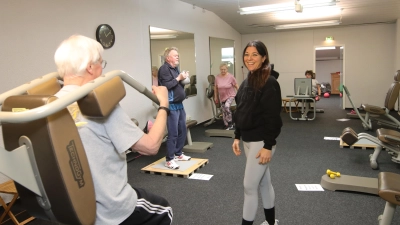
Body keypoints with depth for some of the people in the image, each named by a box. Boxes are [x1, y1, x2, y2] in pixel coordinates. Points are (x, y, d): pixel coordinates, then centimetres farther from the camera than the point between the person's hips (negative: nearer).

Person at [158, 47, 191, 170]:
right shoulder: (164, 68, -12)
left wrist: (184, 79, 1)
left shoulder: (175, 68, 16)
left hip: (179, 104, 10)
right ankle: (169, 160, 3)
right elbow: (166, 85, -24)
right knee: (173, 133, -7)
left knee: (182, 130, 15)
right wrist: (179, 78, -16)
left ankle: (178, 153, 29)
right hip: (171, 105, -9)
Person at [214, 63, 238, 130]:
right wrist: (216, 97, 9)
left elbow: (236, 86, -5)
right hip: (222, 97, 4)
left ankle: (230, 123, -14)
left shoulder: (231, 76, -13)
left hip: (230, 95, -4)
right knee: (224, 112, 9)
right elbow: (215, 87, 7)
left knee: (227, 106, -29)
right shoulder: (217, 77, -4)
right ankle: (226, 126, 25)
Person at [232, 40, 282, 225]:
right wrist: (237, 137, 12)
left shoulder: (269, 83, -15)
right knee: (264, 183, 19)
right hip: (248, 141, 9)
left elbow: (273, 118, -19)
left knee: (250, 185, -1)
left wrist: (268, 146, -20)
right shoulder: (246, 82, 11)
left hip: (261, 142, -9)